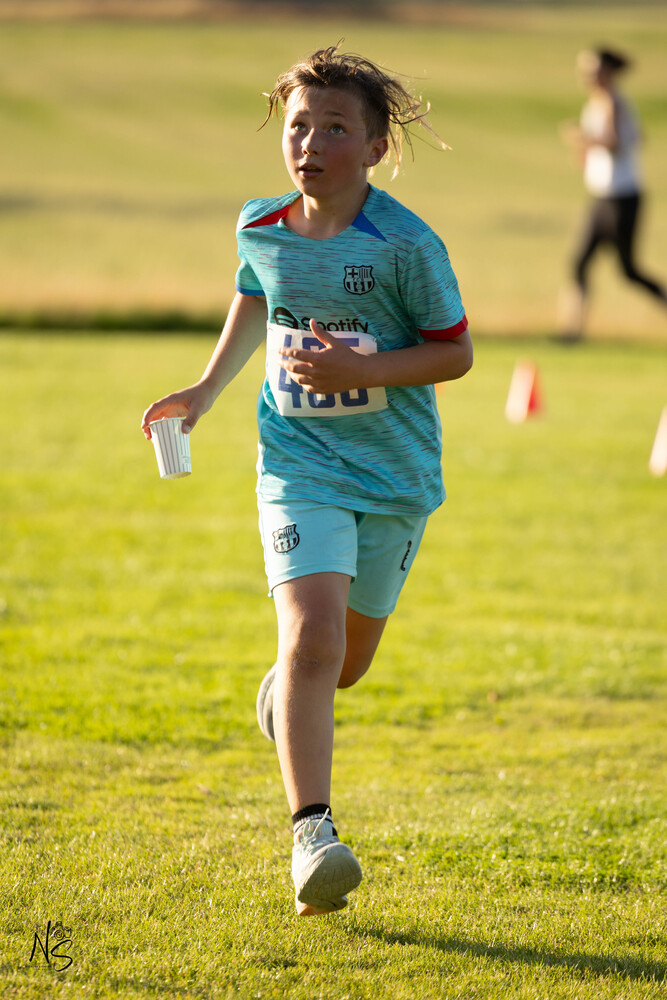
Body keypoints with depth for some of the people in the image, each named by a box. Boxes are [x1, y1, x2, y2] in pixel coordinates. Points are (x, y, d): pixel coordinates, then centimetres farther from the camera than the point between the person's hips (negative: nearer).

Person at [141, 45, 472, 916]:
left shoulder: (407, 245, -14)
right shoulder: (262, 228, -2)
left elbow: (456, 352, -8)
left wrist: (361, 371, -21)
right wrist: (206, 390, 16)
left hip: (397, 474, 0)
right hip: (300, 465, 1)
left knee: (346, 662, 13)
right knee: (312, 636, -20)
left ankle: (289, 685, 51)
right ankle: (312, 835, -22)